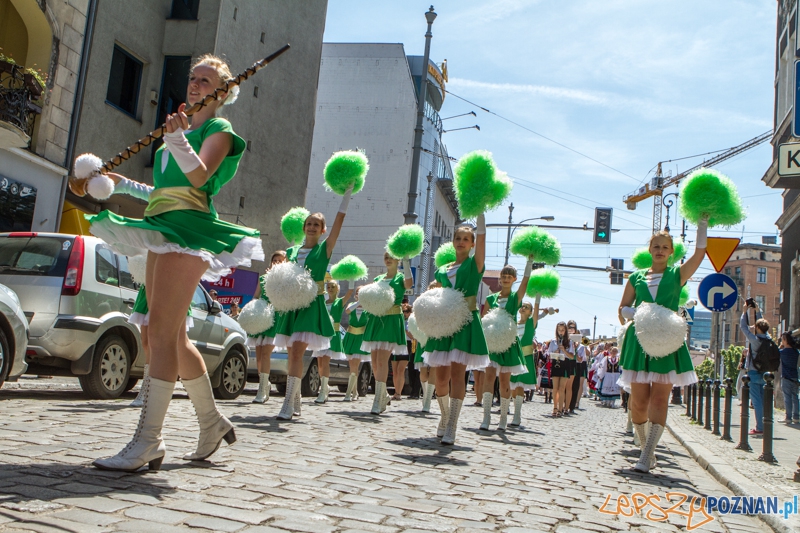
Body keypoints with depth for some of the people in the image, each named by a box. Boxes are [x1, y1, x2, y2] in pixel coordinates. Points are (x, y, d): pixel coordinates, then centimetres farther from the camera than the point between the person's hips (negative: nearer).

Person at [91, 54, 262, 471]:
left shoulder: (218, 130, 2)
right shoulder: (182, 129, 26)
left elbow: (198, 176, -16)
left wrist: (177, 138, -29)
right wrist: (122, 184, 27)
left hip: (187, 229, -9)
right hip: (162, 230, 9)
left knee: (162, 332, -16)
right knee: (173, 336, 9)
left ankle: (147, 443, -16)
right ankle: (213, 422, 21)